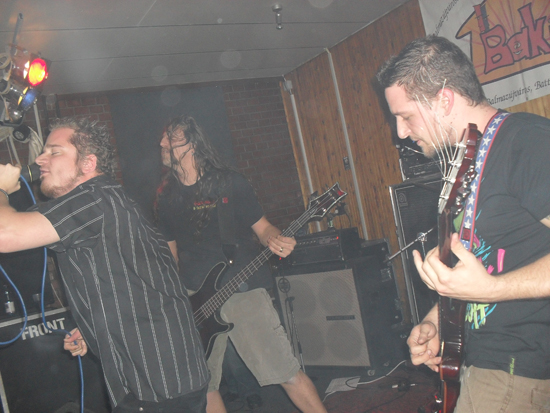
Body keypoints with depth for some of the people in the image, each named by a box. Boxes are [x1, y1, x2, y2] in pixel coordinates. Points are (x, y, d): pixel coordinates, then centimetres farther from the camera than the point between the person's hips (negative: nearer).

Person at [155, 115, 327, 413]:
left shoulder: (230, 182, -1)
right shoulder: (166, 196, 9)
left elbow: (262, 226, 3)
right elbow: (170, 252, 16)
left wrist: (275, 240, -20)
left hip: (244, 290, -4)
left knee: (285, 372, -5)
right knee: (202, 386, 9)